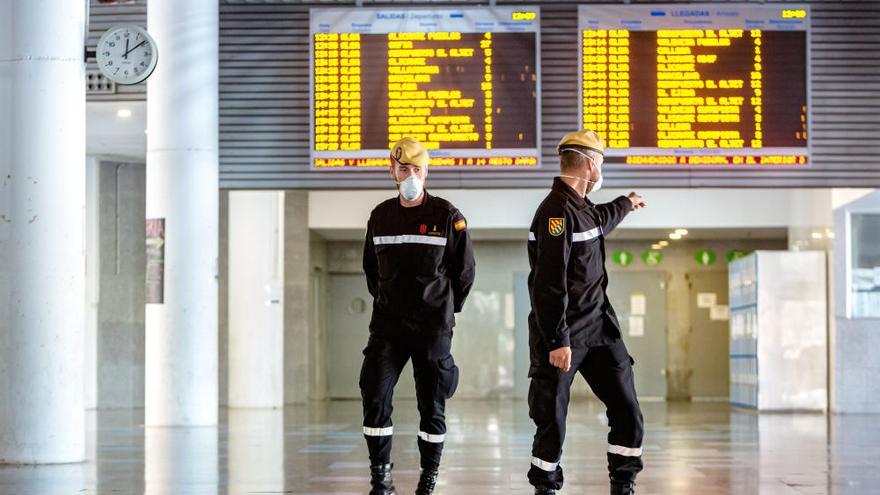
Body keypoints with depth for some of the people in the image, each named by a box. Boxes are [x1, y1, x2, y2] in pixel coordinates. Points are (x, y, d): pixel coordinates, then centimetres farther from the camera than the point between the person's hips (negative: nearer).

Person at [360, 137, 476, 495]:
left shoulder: (447, 216, -3)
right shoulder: (380, 216, 7)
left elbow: (464, 270, 6)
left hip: (433, 327, -2)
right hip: (387, 326, 3)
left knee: (432, 405, 2)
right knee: (375, 398, -6)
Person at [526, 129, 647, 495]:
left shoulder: (579, 207, 11)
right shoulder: (557, 211, -18)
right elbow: (549, 285, -23)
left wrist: (625, 204, 57)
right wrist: (557, 341, -27)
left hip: (599, 327, 9)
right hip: (561, 336, -9)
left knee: (627, 411, 3)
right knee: (553, 421, -1)